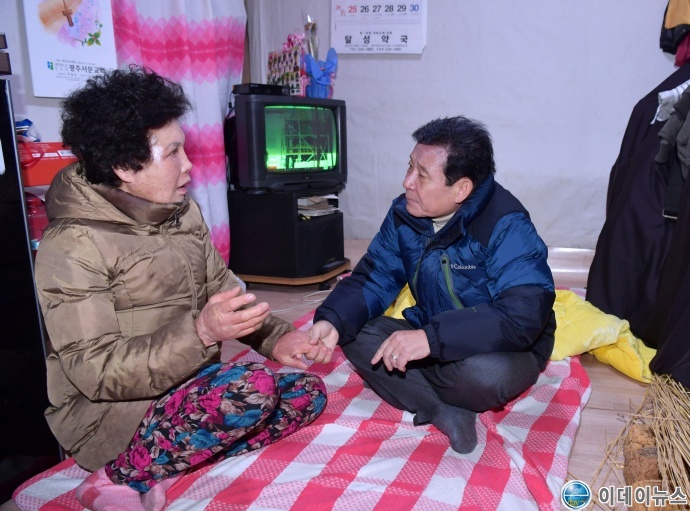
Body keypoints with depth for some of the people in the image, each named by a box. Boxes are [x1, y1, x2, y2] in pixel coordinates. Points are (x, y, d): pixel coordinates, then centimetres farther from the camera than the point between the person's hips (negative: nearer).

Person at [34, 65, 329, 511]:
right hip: (107, 412, -8)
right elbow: (95, 371, -21)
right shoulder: (72, 246, -18)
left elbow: (223, 287, 9)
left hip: (190, 384, 8)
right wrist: (200, 333, -35)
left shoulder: (183, 211, 5)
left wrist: (276, 337, -9)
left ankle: (158, 473, -8)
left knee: (308, 392, -3)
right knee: (251, 389, -30)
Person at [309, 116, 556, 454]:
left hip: (502, 349, -5)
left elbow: (524, 315, -36)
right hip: (432, 342, 6)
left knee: (484, 372, -38)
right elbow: (374, 278, -4)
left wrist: (432, 337, -45)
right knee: (358, 337, -13)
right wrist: (333, 321, -24)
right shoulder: (405, 213, -7)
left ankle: (412, 391, -6)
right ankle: (444, 412, -21)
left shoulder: (507, 226, -26)